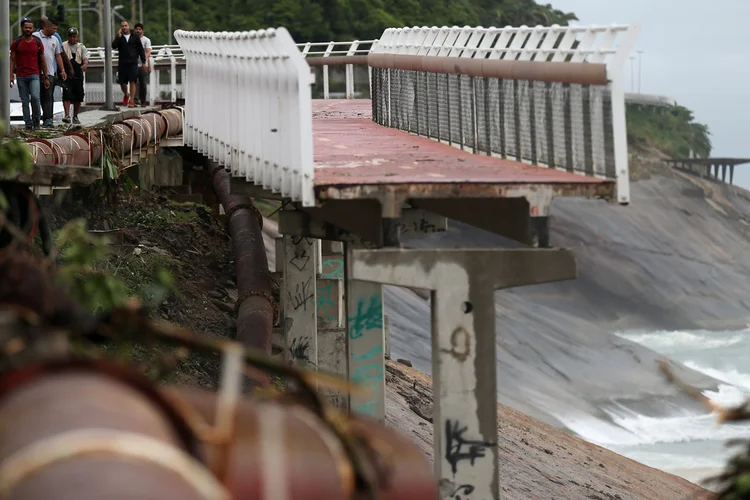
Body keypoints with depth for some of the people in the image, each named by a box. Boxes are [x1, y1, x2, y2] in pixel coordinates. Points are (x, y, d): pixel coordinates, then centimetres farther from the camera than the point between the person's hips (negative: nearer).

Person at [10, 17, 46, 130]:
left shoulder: (38, 43, 5)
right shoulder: (16, 43, 4)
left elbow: (42, 61, 10)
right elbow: (12, 60, 4)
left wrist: (45, 76, 8)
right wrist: (11, 75, -4)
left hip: (34, 75, -1)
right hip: (21, 76, 1)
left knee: (35, 97, -18)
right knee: (25, 101, 1)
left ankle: (36, 119, 0)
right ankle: (28, 124, 6)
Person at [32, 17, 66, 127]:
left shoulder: (55, 39, 15)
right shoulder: (35, 37, -1)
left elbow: (58, 56, 20)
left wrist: (62, 70, 12)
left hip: (50, 73, 3)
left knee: (48, 97, -5)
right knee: (38, 96, 2)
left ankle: (47, 119, -10)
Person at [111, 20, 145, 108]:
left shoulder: (135, 38, 8)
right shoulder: (119, 38, 9)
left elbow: (141, 50, 10)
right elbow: (114, 46, -8)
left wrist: (143, 62, 5)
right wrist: (118, 36, -13)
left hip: (133, 63, -2)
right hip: (122, 63, 2)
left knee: (132, 82, -9)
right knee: (122, 82, 4)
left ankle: (131, 101, -8)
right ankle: (126, 95, 33)